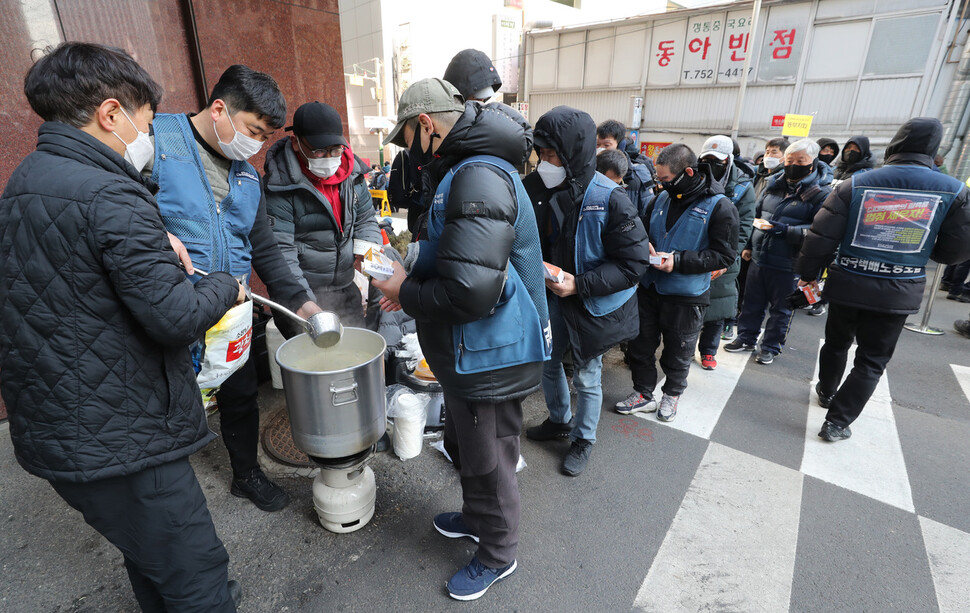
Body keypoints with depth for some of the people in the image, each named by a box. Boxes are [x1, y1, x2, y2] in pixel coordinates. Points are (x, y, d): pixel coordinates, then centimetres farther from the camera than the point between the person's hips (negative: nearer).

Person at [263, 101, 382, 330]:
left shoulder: (351, 170, 2)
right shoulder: (279, 185, -16)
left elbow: (366, 219, 14)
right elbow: (280, 253, -19)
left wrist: (366, 252, -6)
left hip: (347, 290, 6)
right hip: (303, 293, -5)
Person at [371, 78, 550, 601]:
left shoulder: (479, 178, -26)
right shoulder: (461, 171, 10)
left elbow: (468, 292, -35)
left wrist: (405, 295, -17)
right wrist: (412, 273, 7)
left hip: (489, 356, -10)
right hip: (468, 352, 10)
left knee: (488, 460, 12)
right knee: (466, 445, 28)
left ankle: (497, 555, 39)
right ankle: (475, 518, 54)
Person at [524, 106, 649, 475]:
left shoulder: (610, 200, -23)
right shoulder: (555, 193, -2)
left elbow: (635, 263, -22)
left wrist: (579, 284, -28)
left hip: (596, 307, -6)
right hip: (560, 297, 6)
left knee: (586, 378, 10)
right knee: (547, 361, 17)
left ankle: (584, 440, 35)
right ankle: (559, 421, 43)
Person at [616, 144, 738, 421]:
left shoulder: (719, 207, -12)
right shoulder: (663, 198, 4)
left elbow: (725, 254, -14)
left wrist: (679, 260, -24)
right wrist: (644, 246, -7)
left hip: (686, 296, -5)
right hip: (650, 286, 5)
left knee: (678, 351, 13)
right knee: (642, 343, 14)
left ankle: (672, 394, 38)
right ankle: (643, 393, 32)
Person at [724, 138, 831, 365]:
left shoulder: (821, 193, -8)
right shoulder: (774, 185, 10)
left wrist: (786, 230, -26)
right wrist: (749, 245, 15)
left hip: (788, 266, -5)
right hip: (759, 259, 5)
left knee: (781, 308, 10)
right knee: (752, 302, 15)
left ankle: (771, 347, 25)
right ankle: (746, 338, 30)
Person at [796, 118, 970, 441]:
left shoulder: (856, 184, -7)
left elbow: (821, 236, -9)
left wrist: (808, 273, 3)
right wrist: (919, 248, 20)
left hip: (847, 284, 1)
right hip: (896, 293, 0)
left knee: (836, 343, 22)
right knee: (871, 361, 10)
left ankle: (826, 391, 44)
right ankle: (837, 422, 9)